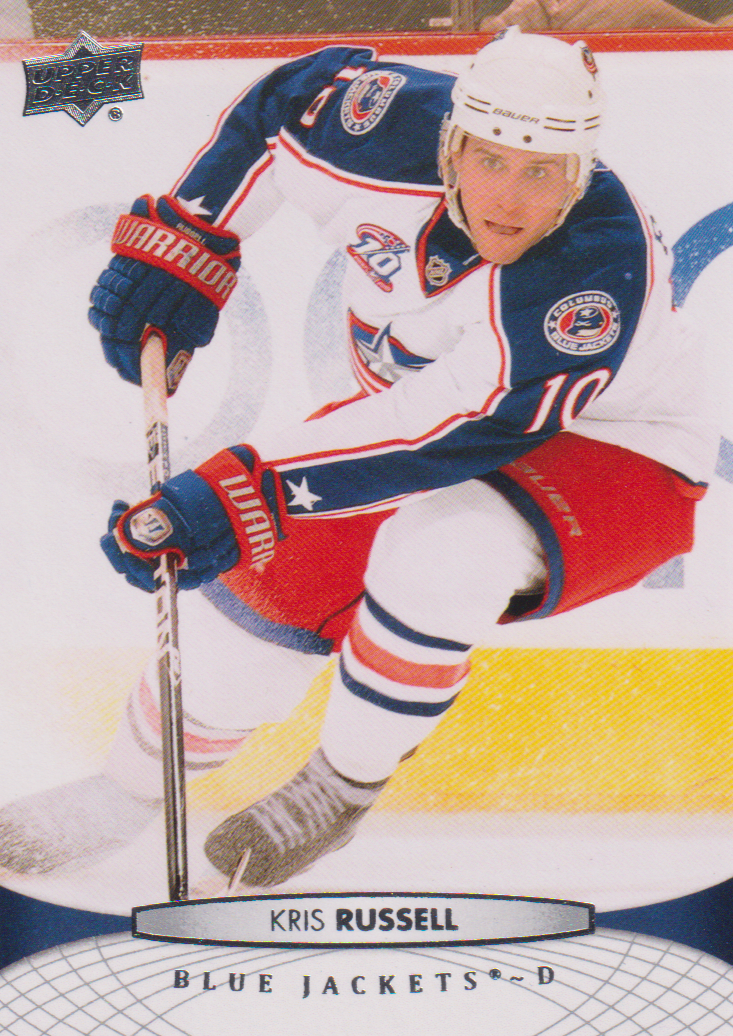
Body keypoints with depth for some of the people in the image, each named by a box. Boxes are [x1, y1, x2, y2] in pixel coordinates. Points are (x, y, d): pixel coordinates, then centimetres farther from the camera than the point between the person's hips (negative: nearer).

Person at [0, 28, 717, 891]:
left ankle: (343, 787, -8)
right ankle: (129, 793, 21)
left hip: (614, 460, -5)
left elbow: (461, 426, -41)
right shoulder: (393, 135, -21)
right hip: (423, 408, 6)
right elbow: (287, 96, 0)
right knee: (273, 570, -5)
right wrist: (180, 240, -5)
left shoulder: (603, 266, -36)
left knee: (436, 554, -36)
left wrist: (247, 492, -44)